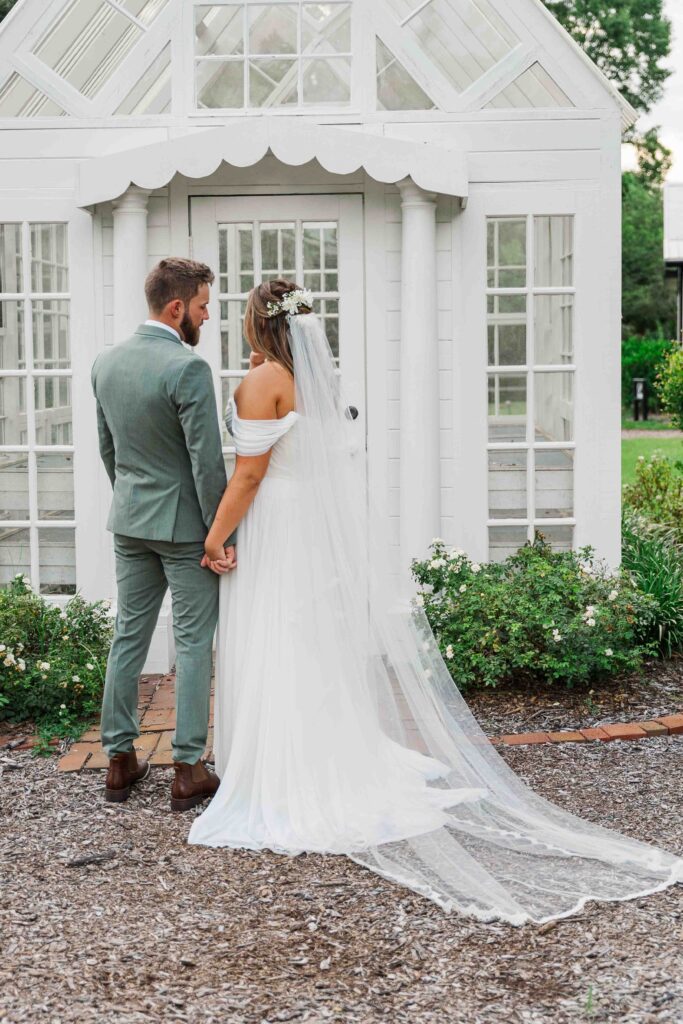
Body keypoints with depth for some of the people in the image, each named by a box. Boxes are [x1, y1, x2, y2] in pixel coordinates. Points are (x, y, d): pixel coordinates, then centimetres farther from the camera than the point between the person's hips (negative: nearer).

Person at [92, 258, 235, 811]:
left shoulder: (105, 361, 4)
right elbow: (207, 461, -20)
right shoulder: (187, 368, -20)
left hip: (129, 521, 7)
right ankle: (189, 769, 7)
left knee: (129, 636, 13)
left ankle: (120, 759, 20)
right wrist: (223, 535, -13)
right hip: (183, 522, -7)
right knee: (194, 643, 2)